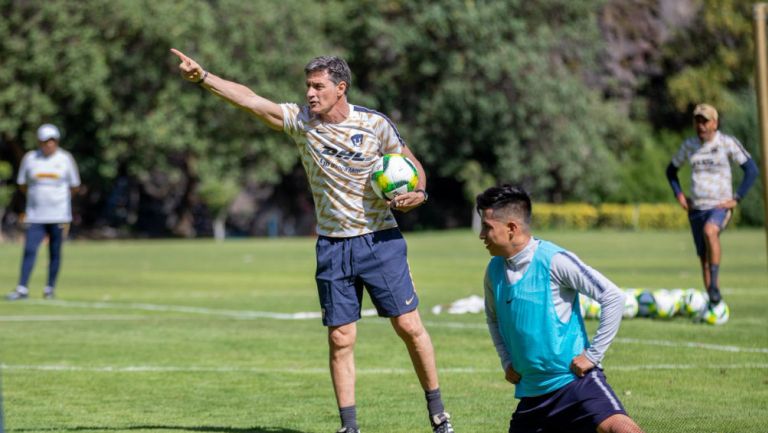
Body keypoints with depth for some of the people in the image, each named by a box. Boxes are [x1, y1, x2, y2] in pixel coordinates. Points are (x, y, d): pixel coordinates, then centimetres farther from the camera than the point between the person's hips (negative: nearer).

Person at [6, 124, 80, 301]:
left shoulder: (65, 158, 2)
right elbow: (23, 185, 10)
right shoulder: (30, 158, 4)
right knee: (29, 250, -7)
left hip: (58, 214, 0)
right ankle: (22, 289, -7)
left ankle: (50, 288, 13)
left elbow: (74, 187, 8)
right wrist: (37, 194, 3)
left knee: (55, 252, 3)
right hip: (36, 216, 0)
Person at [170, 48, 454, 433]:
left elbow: (411, 164, 6)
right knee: (340, 338, -1)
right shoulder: (300, 120, -1)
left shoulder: (375, 124, -6)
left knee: (409, 325, -3)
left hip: (379, 239, -2)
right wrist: (202, 77, -19)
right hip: (332, 246, 2)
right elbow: (248, 99, -9)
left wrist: (417, 193, -14)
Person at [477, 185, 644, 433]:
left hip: (575, 379, -7)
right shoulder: (495, 270, 6)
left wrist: (593, 355, -14)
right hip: (531, 392, 7)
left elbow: (613, 297, -15)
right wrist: (507, 361, 16)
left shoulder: (553, 260, -13)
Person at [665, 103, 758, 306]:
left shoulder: (727, 143, -6)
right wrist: (679, 195, 9)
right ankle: (714, 303, 13)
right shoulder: (689, 145, 8)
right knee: (703, 258, 4)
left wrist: (736, 199, -10)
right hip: (696, 208, 5)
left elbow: (752, 169, -5)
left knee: (709, 231, -36)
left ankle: (714, 285, -34)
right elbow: (671, 170, 23)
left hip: (720, 206, -5)